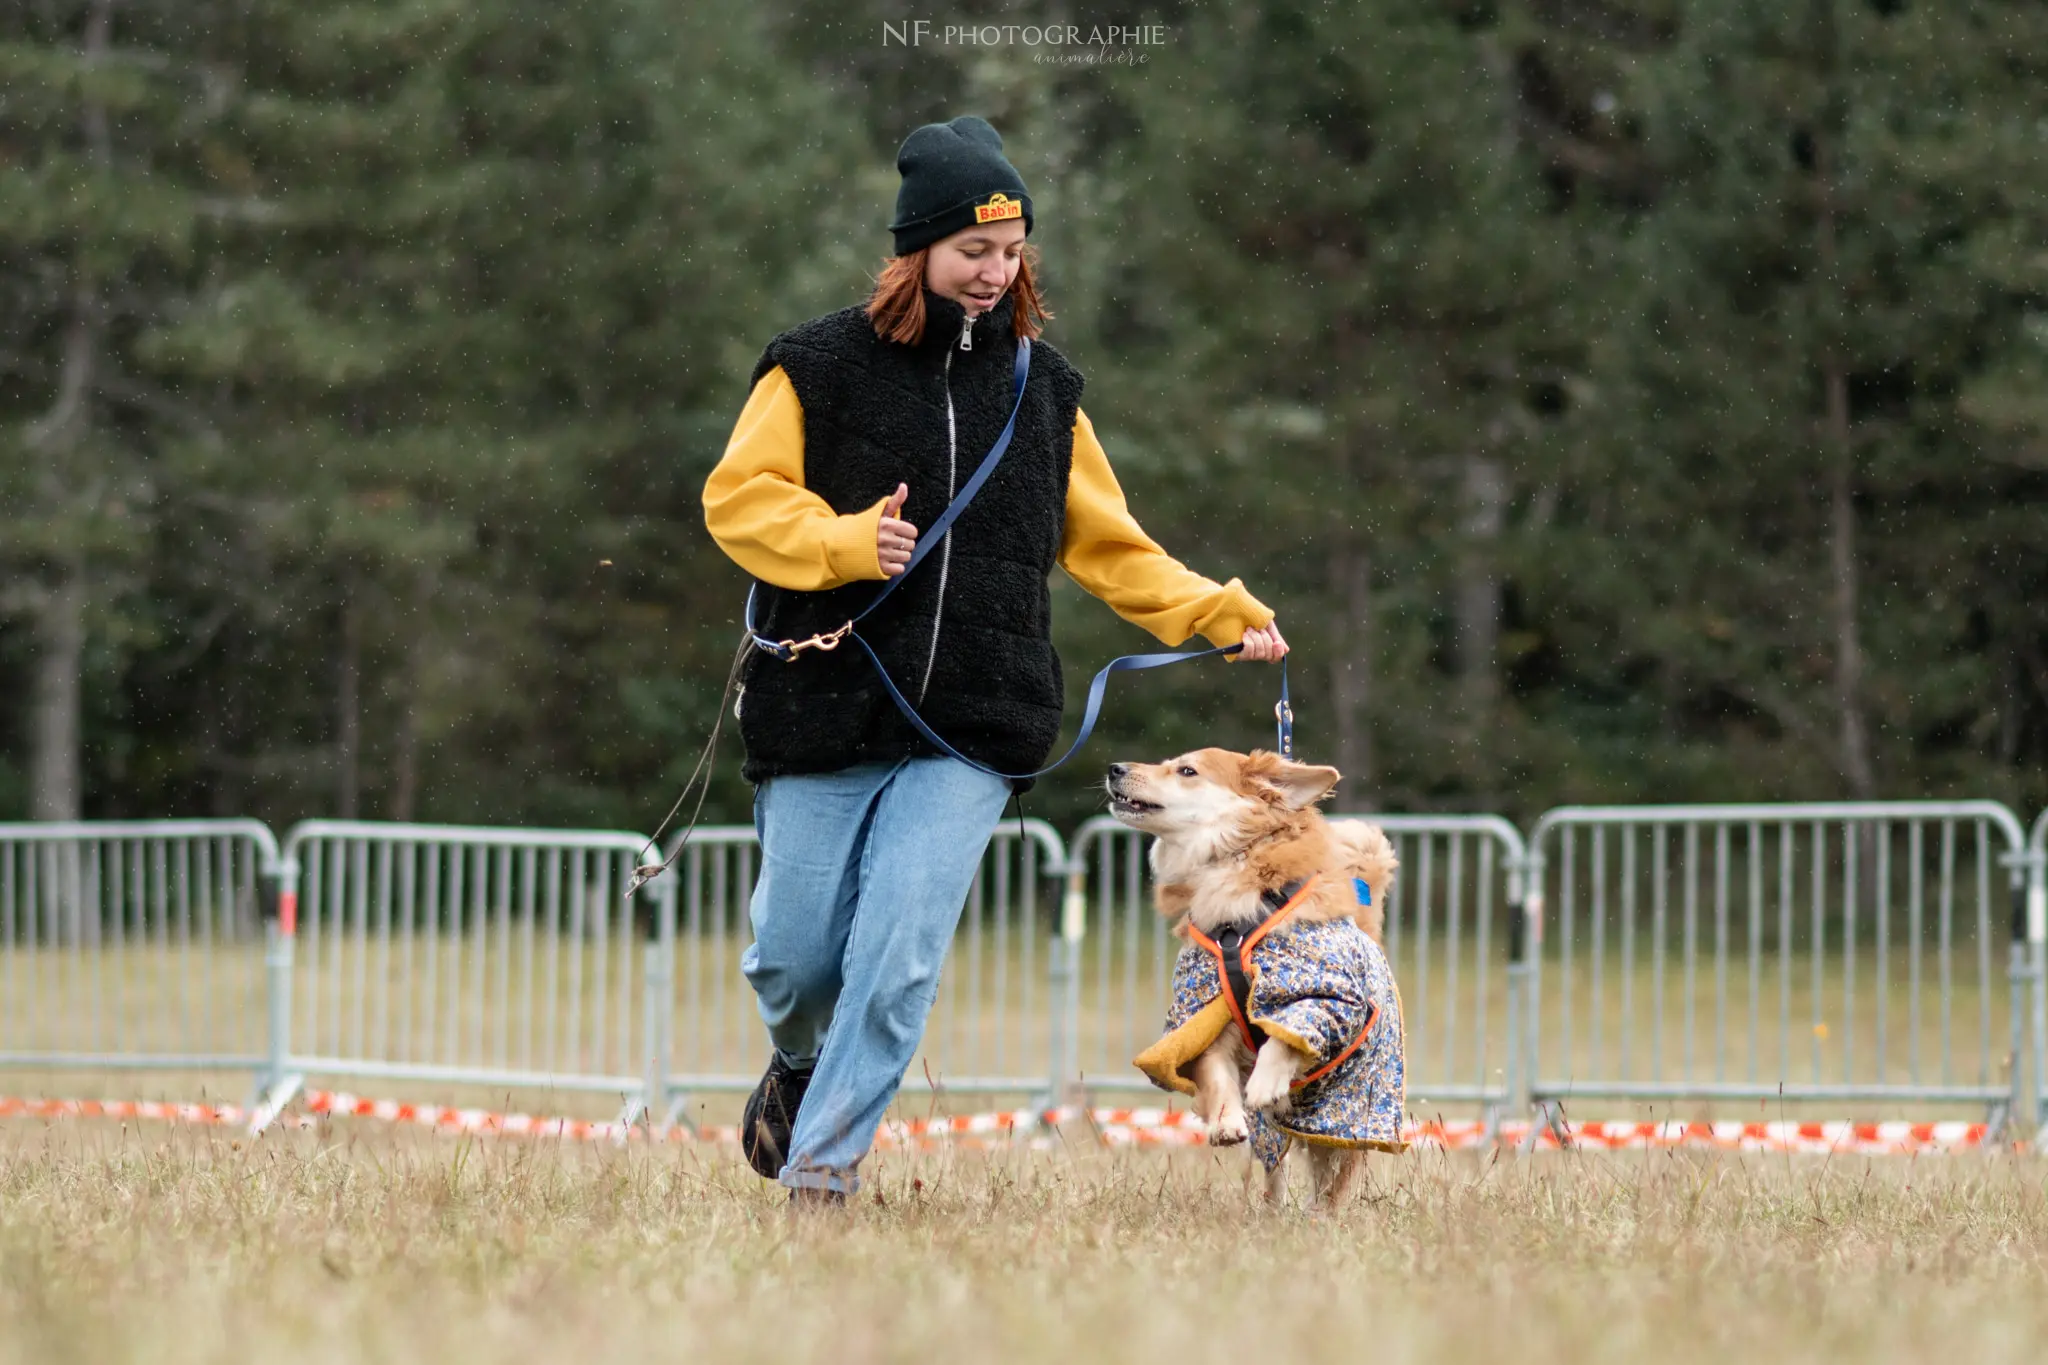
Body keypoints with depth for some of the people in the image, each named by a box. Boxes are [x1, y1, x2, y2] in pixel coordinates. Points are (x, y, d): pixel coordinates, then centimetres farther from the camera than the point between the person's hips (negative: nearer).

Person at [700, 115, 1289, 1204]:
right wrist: (845, 542, -21)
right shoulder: (818, 369, 1)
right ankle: (802, 1064, 40)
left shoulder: (1040, 388, 12)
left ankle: (821, 1167, 2)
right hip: (824, 710, -1)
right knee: (797, 956, 6)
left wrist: (1221, 616, 11)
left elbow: (1103, 543, 20)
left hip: (972, 733, 2)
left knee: (898, 962, -10)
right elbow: (737, 499, -5)